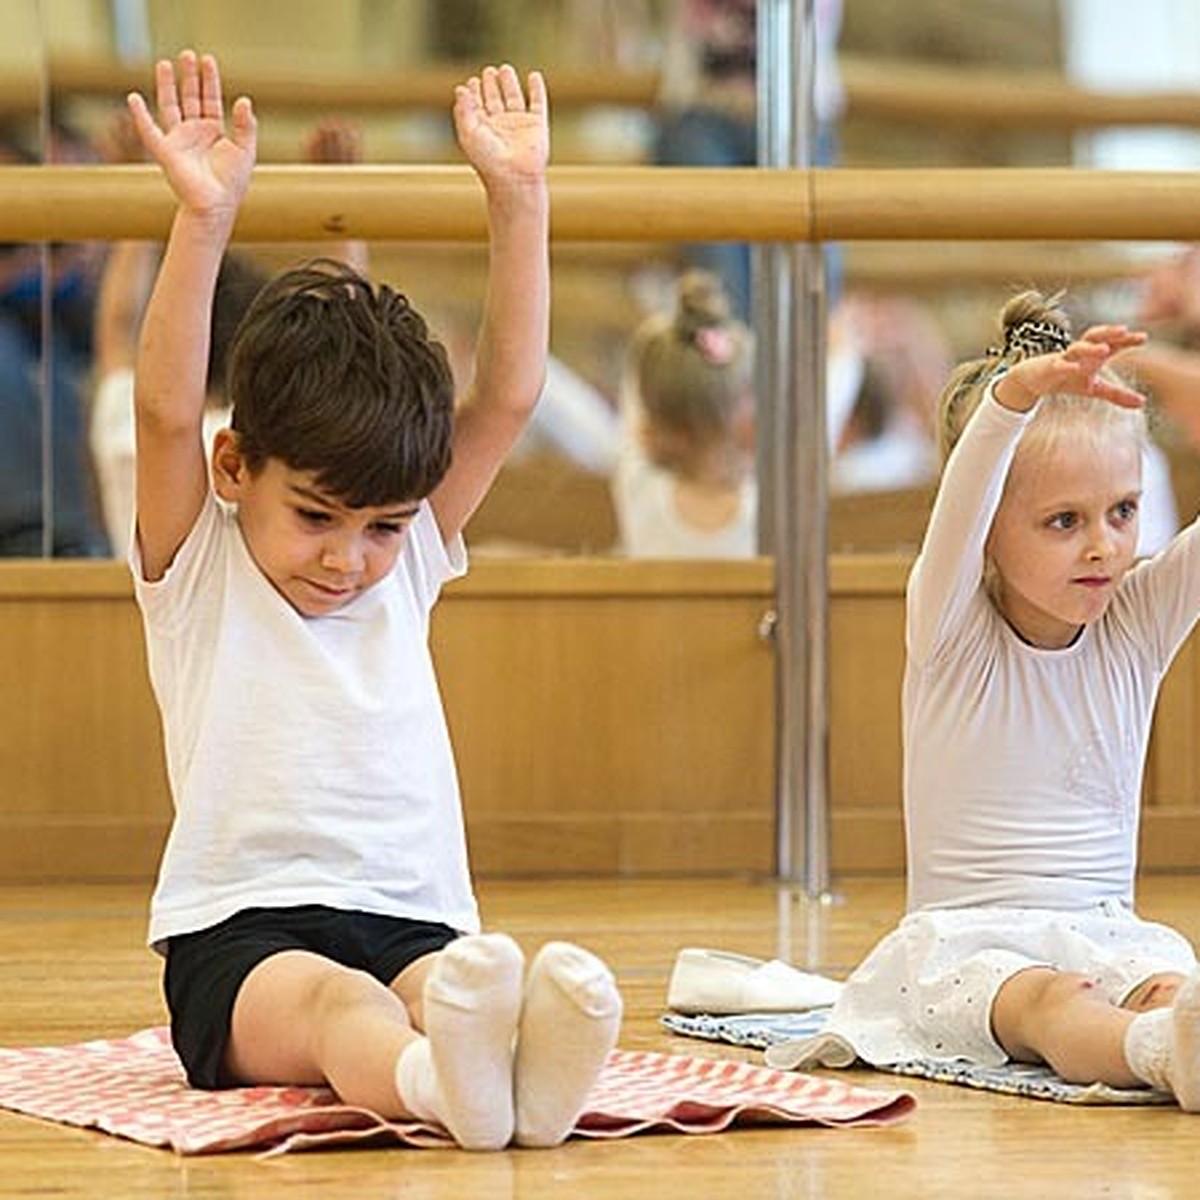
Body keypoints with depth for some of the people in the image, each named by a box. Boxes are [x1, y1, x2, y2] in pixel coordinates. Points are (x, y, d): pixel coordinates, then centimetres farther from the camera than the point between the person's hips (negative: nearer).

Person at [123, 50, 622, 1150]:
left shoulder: (409, 563, 16)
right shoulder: (197, 572, 6)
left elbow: (509, 395, 10)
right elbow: (168, 414, -11)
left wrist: (518, 196, 3)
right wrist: (204, 220, -22)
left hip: (416, 924, 4)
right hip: (239, 938, -4)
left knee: (450, 984, -32)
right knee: (328, 999, -37)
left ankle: (531, 1065, -66)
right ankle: (436, 1079, -70)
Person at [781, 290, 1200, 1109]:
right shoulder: (954, 634, -5)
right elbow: (959, 509, -26)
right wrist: (1021, 391, -46)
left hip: (1108, 939, 3)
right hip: (967, 945, -3)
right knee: (1050, 1002, -39)